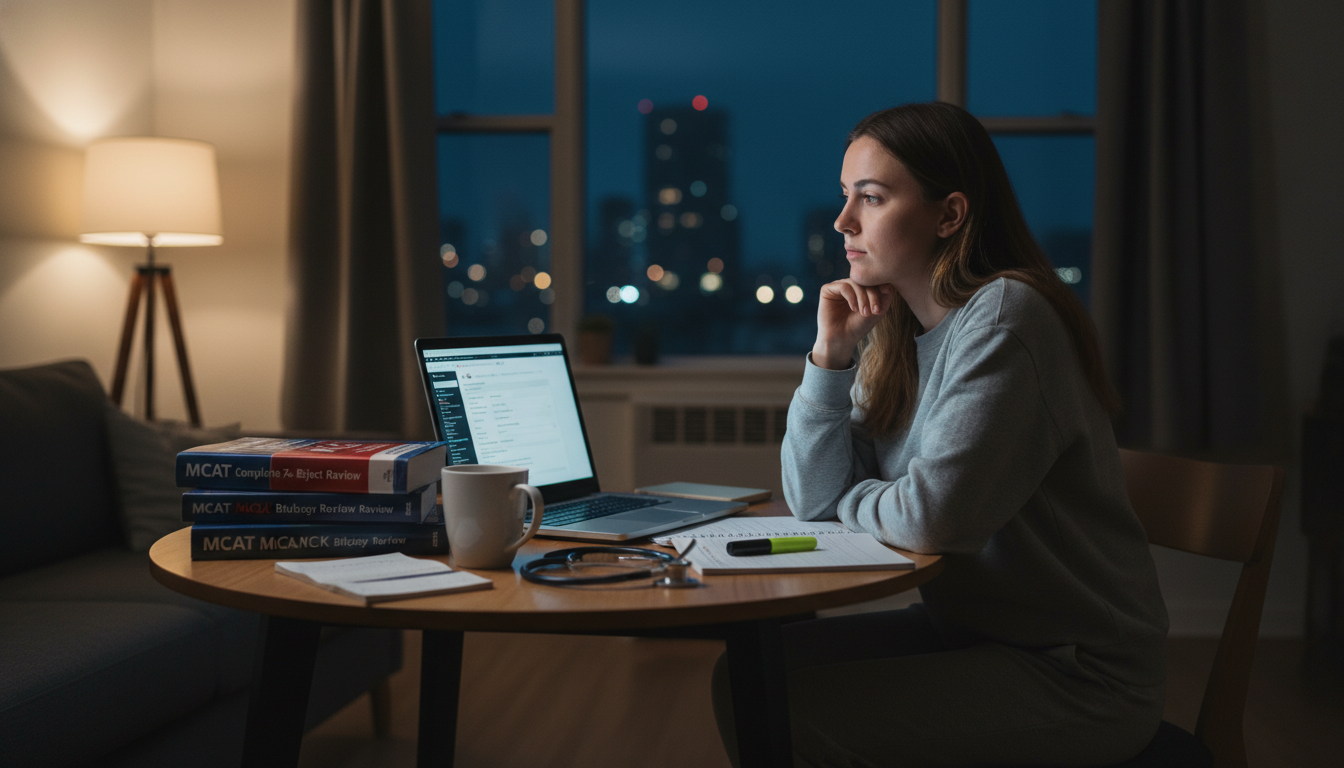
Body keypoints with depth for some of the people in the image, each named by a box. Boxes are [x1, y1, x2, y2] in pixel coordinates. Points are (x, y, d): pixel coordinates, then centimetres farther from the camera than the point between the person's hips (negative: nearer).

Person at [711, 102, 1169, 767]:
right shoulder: (895, 337, 6)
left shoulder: (1004, 316, -20)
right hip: (967, 630, 8)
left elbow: (935, 517, -26)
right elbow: (814, 501, 4)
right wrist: (830, 353, -5)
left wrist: (853, 501, -5)